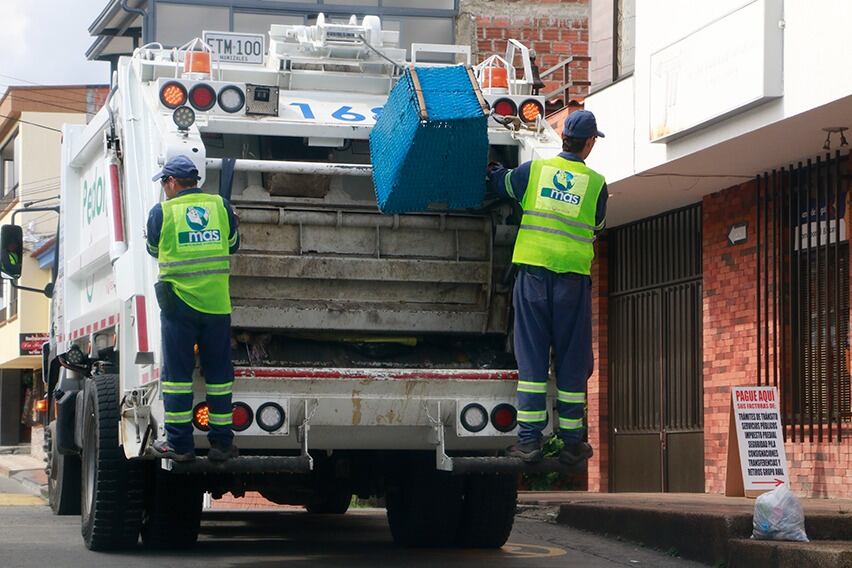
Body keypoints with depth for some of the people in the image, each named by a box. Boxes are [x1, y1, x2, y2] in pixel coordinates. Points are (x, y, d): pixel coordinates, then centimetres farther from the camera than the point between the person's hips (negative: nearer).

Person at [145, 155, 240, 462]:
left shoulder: (161, 211, -2)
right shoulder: (221, 205, 5)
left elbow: (153, 250, 13)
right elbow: (233, 244, 18)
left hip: (178, 302, -2)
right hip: (216, 303, 2)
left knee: (177, 372, 3)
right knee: (218, 372, 9)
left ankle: (179, 443, 2)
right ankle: (221, 442, 11)